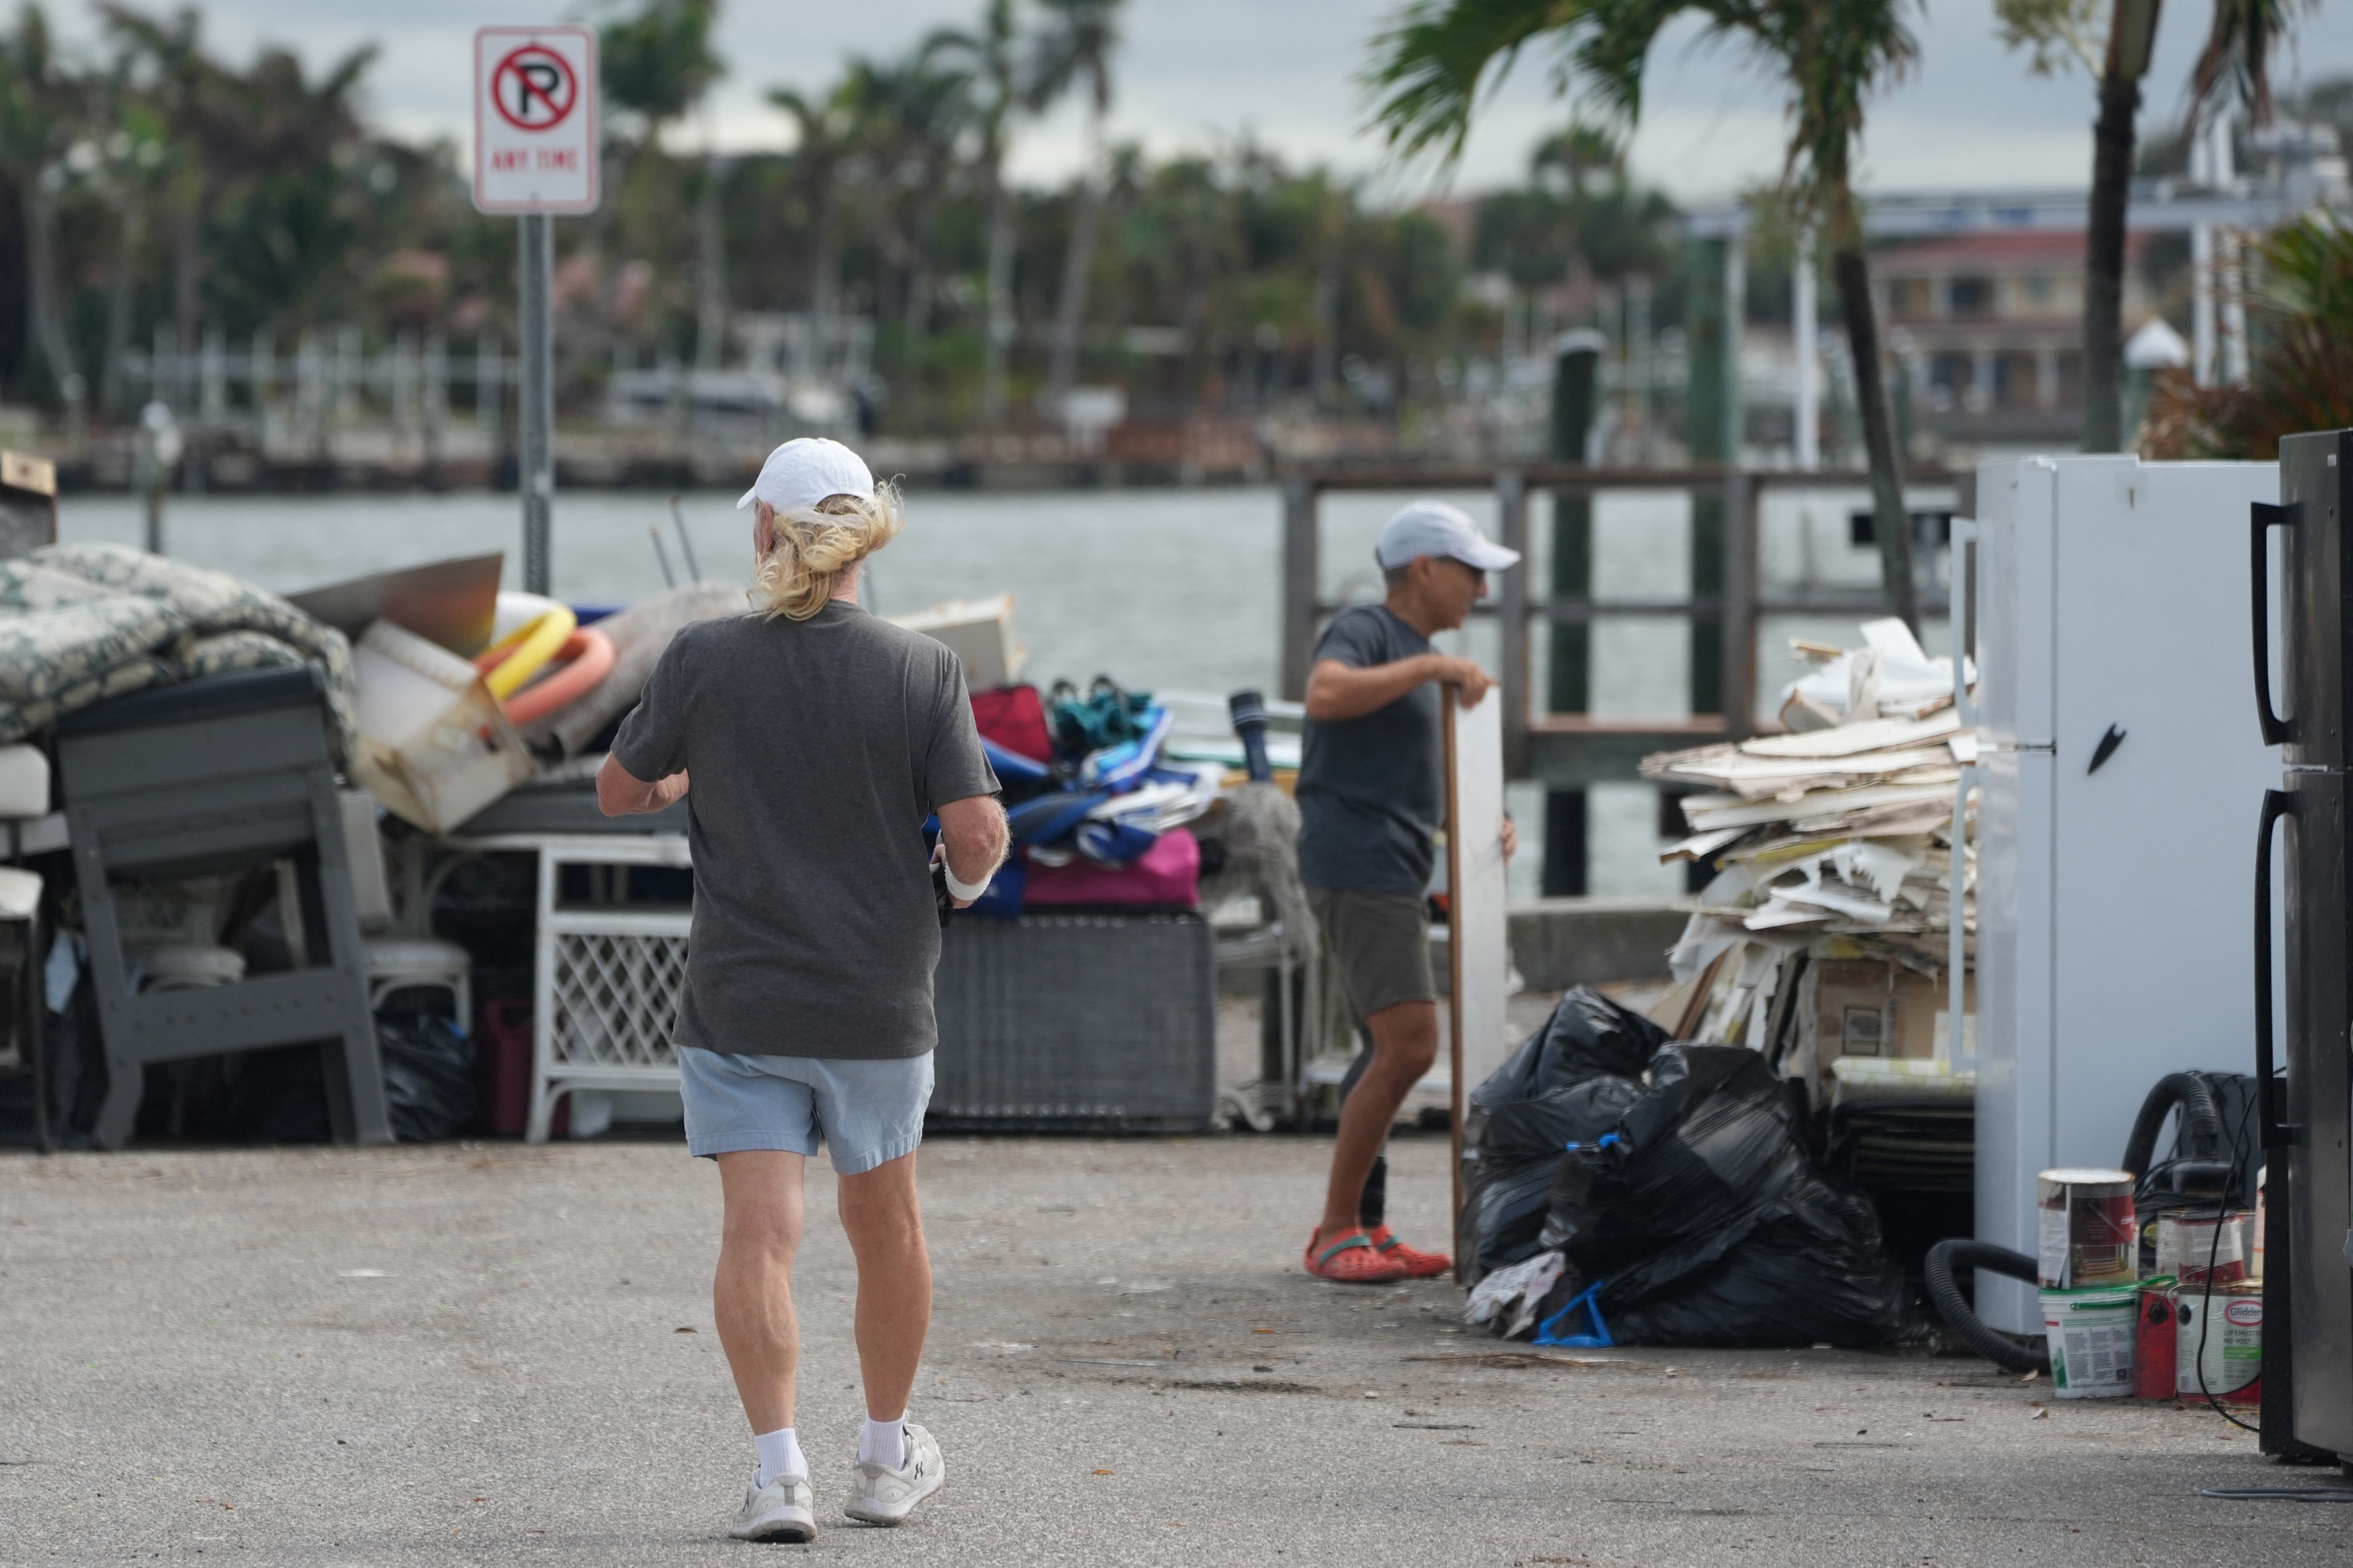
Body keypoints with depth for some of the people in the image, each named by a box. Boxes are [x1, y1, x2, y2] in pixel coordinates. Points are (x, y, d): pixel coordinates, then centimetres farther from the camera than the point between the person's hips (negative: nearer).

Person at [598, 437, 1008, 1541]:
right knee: (884, 1223, 18)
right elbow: (977, 835, -12)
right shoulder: (921, 671, -8)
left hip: (738, 998, -1)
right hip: (877, 996, 1)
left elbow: (617, 792, 6)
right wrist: (967, 880, 11)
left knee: (758, 1232, -3)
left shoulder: (702, 661, -7)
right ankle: (887, 1457, 31)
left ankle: (779, 1467, -15)